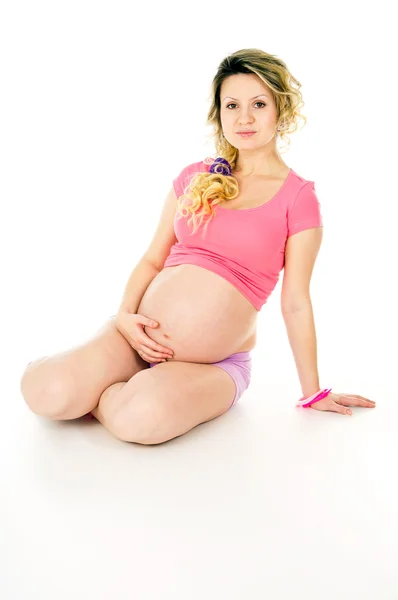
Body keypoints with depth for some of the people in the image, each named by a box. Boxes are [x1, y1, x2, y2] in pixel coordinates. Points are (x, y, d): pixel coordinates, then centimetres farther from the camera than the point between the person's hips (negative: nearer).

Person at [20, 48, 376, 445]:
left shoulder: (299, 198, -3)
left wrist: (313, 393, 4)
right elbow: (152, 259, 12)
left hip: (213, 363, -2)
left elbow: (295, 304, 0)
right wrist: (126, 315, -6)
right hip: (138, 335, 3)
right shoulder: (194, 177, 9)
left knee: (143, 417, -35)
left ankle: (95, 395, -2)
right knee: (48, 392, -23)